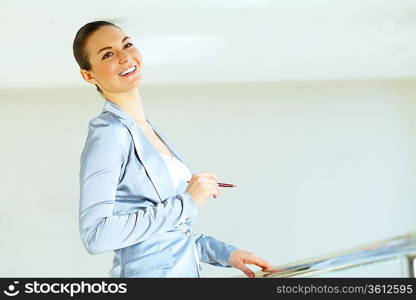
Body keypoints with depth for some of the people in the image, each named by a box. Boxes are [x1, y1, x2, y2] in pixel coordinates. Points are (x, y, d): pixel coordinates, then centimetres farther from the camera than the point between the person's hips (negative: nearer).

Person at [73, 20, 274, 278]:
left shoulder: (149, 129, 9)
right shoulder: (108, 133, -15)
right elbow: (95, 235, -24)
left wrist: (225, 253, 6)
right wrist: (185, 202, -22)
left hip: (186, 267, 8)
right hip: (149, 271, -7)